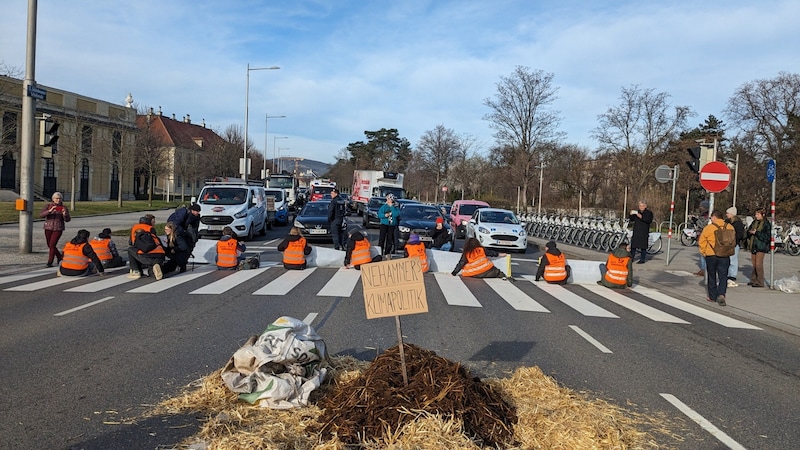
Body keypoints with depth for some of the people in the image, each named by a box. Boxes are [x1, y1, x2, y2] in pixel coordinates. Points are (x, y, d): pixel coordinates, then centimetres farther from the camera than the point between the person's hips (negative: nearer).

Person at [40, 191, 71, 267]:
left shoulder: (64, 208, -3)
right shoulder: (48, 206, -1)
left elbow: (67, 219, -10)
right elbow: (41, 215, -15)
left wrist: (65, 214, -32)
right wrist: (49, 211, -31)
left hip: (58, 229, -3)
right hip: (48, 228, 3)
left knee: (52, 245, -11)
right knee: (50, 245, 12)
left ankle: (49, 263, -3)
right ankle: (59, 257, 35)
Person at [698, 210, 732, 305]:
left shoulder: (708, 228, -9)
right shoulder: (729, 227, 0)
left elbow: (701, 242, -5)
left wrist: (703, 252, 9)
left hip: (711, 255, -2)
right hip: (725, 256, 2)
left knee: (711, 276, 13)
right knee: (723, 276, 5)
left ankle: (712, 296, 20)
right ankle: (721, 294, -14)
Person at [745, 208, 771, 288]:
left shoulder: (766, 224, -8)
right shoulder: (754, 222, 12)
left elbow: (766, 236, -14)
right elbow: (748, 231, 14)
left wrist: (756, 233, -18)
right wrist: (750, 232, -8)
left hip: (761, 246, -7)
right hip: (753, 245, 7)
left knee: (758, 264, -8)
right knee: (754, 264, 11)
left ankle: (760, 283, -2)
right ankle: (753, 280, 19)